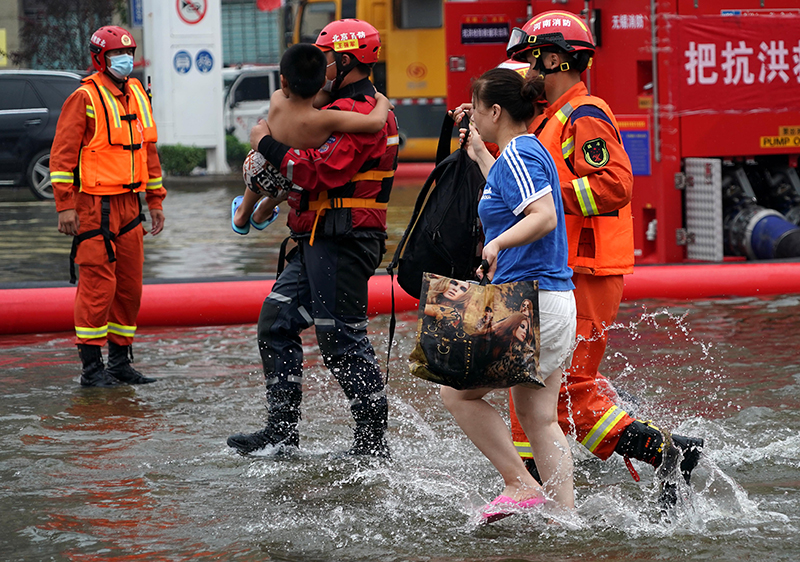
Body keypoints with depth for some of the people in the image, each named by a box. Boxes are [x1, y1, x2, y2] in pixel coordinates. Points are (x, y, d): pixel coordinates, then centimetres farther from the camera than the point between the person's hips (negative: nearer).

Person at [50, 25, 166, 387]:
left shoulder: (137, 96, 14)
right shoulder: (86, 98, -9)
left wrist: (155, 200, 20)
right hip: (93, 206, -7)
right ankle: (92, 367, -2)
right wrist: (65, 205, -16)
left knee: (130, 286, 9)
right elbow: (62, 153, -10)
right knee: (98, 286, -8)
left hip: (129, 205, 7)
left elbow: (148, 150, 23)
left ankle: (120, 361, 19)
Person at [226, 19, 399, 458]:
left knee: (342, 338, -7)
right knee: (276, 321, 11)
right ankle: (282, 429, 14)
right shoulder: (342, 107, 20)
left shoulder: (357, 113, -16)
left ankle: (373, 441, -1)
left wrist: (268, 144, -13)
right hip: (319, 241, 11)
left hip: (341, 242, -11)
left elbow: (320, 172, -24)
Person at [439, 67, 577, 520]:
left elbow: (544, 215, -27)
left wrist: (497, 244, -41)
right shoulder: (528, 151, 18)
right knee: (539, 417, 10)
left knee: (458, 392, 1)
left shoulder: (517, 155, -12)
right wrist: (479, 153, 44)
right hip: (553, 300, 10)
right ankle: (565, 512, 6)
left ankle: (522, 486, -2)